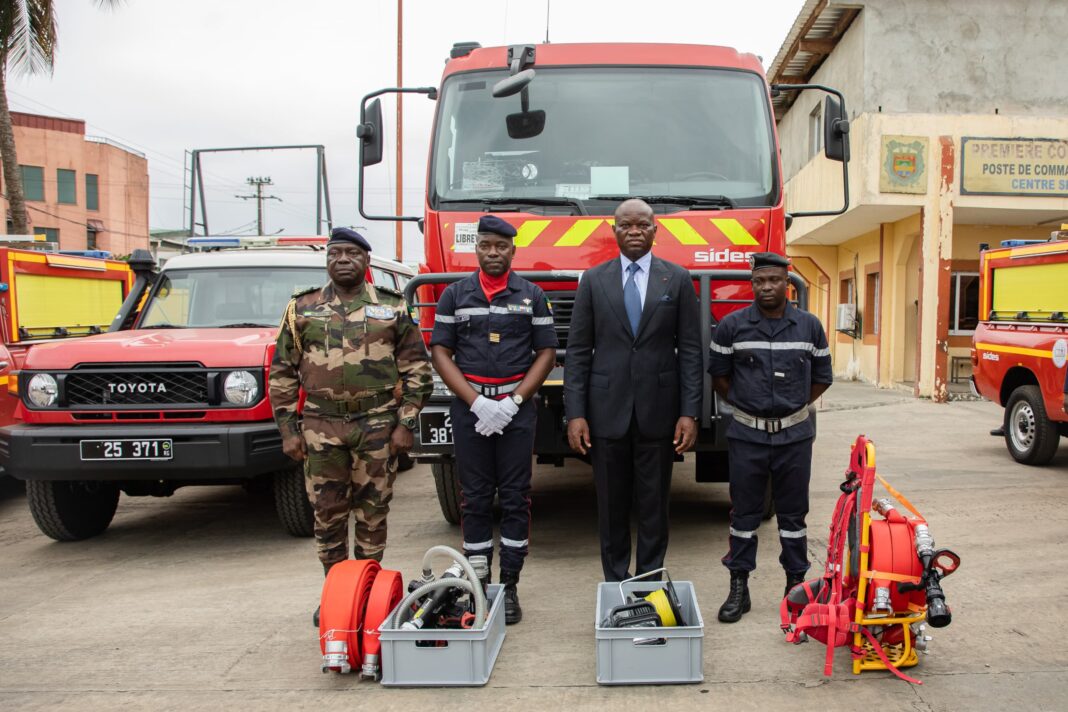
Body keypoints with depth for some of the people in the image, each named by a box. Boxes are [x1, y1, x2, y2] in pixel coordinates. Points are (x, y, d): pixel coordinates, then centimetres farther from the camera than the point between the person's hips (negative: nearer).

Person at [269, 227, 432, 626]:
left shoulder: (392, 308, 4)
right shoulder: (302, 309, 6)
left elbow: (417, 369, 4)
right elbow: (282, 373, 9)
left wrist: (406, 424, -3)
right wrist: (288, 429, 3)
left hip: (378, 425, -1)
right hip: (321, 426, 1)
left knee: (372, 512, 6)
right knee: (327, 513, 7)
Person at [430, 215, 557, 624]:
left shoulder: (532, 295, 5)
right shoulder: (454, 295, 6)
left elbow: (546, 353, 3)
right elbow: (440, 352, 2)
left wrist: (513, 401, -9)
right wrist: (476, 402, -9)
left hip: (517, 406, 0)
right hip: (468, 405, 1)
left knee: (515, 498, 1)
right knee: (475, 498, 4)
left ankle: (509, 587, 9)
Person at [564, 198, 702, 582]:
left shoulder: (678, 279, 5)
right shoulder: (593, 280, 6)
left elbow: (689, 350, 2)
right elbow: (578, 351, 3)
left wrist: (689, 412, -6)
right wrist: (575, 413, -5)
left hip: (658, 410, 0)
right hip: (607, 410, 1)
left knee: (654, 504, 7)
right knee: (612, 505, 8)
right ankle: (615, 582, 21)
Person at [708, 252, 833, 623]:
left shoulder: (810, 326, 2)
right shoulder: (731, 326, -2)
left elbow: (821, 378, 12)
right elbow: (719, 375, 8)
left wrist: (792, 406, 7)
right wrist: (743, 404, 6)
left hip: (794, 435, 1)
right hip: (747, 435, -1)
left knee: (793, 512, 9)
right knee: (744, 512, 5)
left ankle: (796, 586, 20)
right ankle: (738, 589, 13)